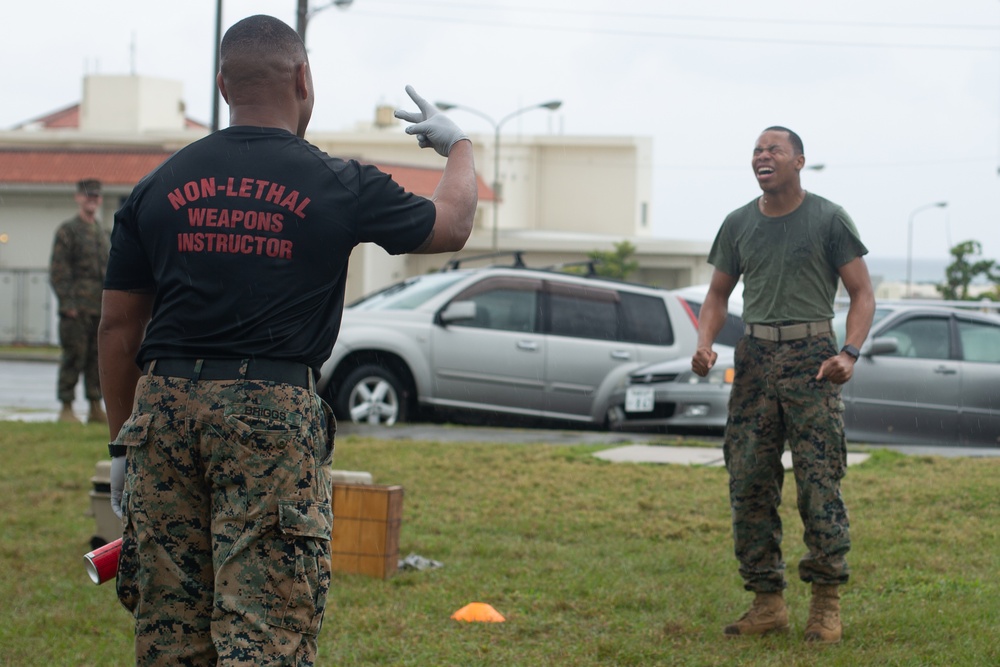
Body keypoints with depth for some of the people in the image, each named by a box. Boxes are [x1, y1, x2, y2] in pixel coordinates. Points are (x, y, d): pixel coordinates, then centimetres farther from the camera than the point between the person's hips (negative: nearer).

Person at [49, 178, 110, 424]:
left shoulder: (103, 233, 18)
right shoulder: (67, 230, -2)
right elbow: (58, 270, -8)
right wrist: (68, 303, -15)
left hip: (101, 309, 7)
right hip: (77, 309, -7)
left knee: (98, 358, 6)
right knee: (74, 357, -6)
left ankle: (95, 408, 11)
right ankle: (66, 408, -1)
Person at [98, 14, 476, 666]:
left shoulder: (158, 187, 8)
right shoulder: (339, 186, -1)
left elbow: (119, 328, 10)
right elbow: (452, 224, 16)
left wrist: (122, 442, 19)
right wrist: (457, 143, 35)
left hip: (164, 406, 4)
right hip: (274, 415, -4)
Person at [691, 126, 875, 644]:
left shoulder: (828, 219, 1)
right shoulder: (738, 224, 13)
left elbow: (862, 295, 0)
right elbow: (718, 294, 19)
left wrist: (848, 353, -16)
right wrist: (704, 345, 0)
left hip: (810, 356, -4)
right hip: (755, 358, 4)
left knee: (819, 481, -9)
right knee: (748, 483, 1)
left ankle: (826, 604, -3)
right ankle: (767, 602, 8)